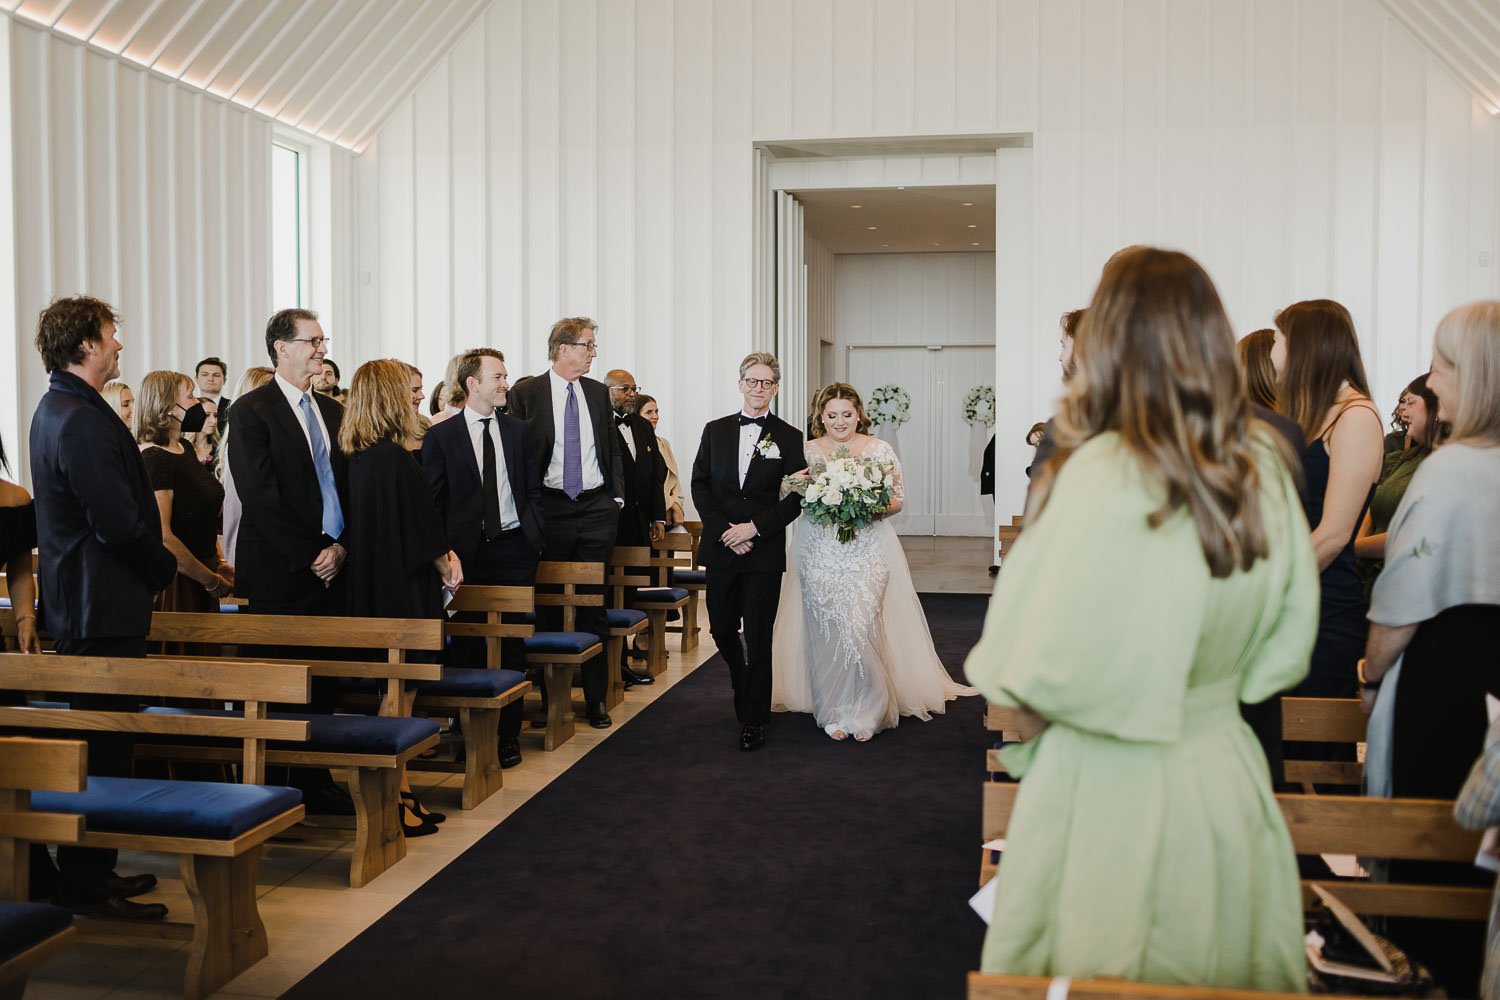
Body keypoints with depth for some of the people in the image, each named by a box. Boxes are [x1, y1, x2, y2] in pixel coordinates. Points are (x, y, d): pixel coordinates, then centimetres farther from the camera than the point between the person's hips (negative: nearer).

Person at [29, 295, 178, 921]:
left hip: (83, 603, 11)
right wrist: (164, 569, -6)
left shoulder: (57, 410, 15)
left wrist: (152, 567, 12)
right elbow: (119, 522, -23)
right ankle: (85, 886, 6)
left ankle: (90, 871, 27)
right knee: (103, 746, -3)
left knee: (100, 741, 17)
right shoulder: (82, 421, -19)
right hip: (102, 607, -11)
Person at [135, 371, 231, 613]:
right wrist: (212, 581, -16)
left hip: (199, 581, 8)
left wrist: (220, 561, 4)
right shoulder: (153, 459, -17)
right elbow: (161, 538, -23)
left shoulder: (184, 449, 10)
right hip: (175, 583, -8)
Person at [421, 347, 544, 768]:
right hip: (467, 552, -2)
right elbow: (433, 499, 2)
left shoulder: (519, 430, 9)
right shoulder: (441, 435, 1)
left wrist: (536, 537, 2)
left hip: (515, 548, 2)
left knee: (512, 644, 5)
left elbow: (533, 490, 12)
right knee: (465, 645, 2)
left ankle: (508, 734, 14)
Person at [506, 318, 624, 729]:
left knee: (594, 602, 5)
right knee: (549, 602, 5)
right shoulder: (526, 393, -2)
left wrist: (617, 495, 6)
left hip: (596, 510, 3)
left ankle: (595, 696, 13)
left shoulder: (598, 393, 10)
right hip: (550, 508, -3)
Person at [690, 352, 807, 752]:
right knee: (721, 629, 11)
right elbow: (700, 485, 4)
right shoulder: (715, 431, 8)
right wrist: (724, 530, -8)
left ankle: (754, 720, 13)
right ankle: (745, 689, 40)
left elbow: (796, 497, -3)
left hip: (765, 550, -3)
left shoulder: (788, 437, 1)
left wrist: (754, 527, -13)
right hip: (720, 548, 3)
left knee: (758, 637, 0)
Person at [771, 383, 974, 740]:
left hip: (868, 552, -1)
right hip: (820, 553, 1)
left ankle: (866, 711, 6)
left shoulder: (880, 450, 5)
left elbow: (897, 500, 6)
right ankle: (833, 712, 12)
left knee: (861, 626, -9)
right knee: (824, 629, -1)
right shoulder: (806, 451, 8)